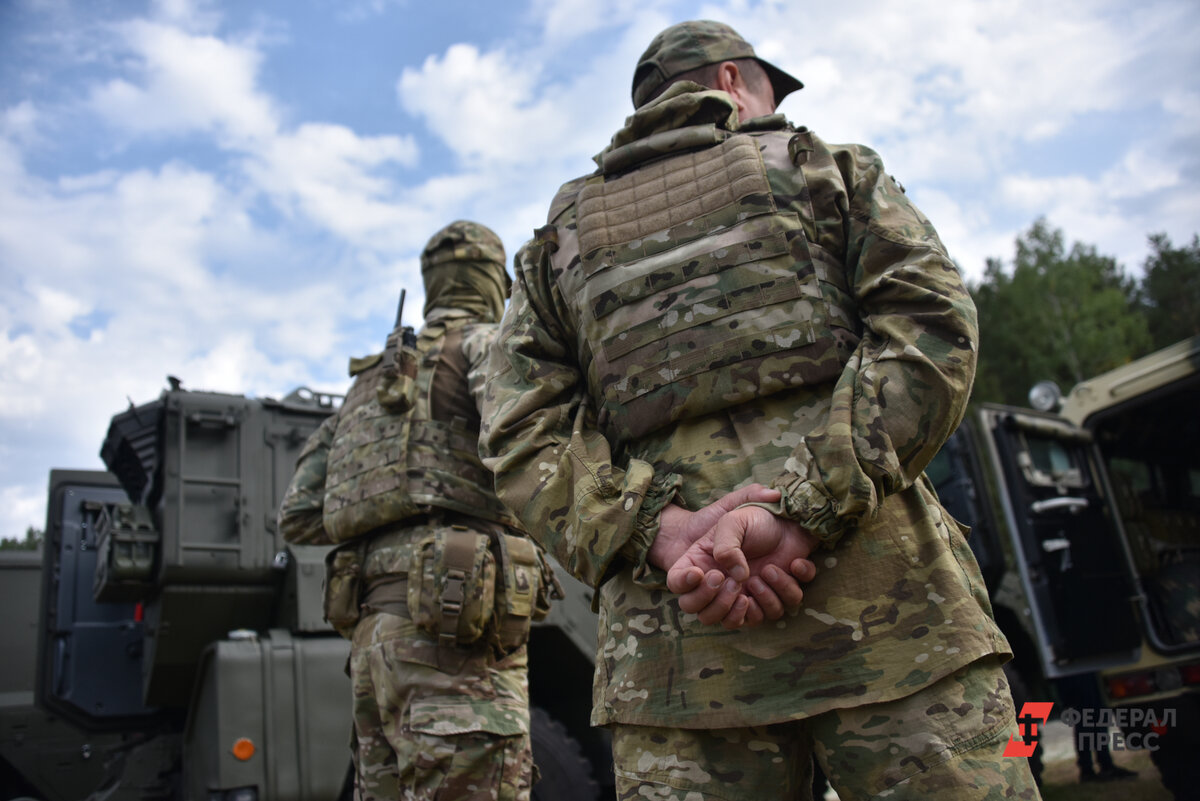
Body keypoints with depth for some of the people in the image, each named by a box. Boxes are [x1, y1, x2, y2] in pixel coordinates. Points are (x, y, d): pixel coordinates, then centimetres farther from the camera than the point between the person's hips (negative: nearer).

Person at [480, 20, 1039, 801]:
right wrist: (801, 506, -10)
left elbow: (520, 439, 7)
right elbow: (932, 326, 0)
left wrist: (660, 530, -5)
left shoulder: (559, 242, 22)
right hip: (880, 592, -2)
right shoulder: (828, 166, 18)